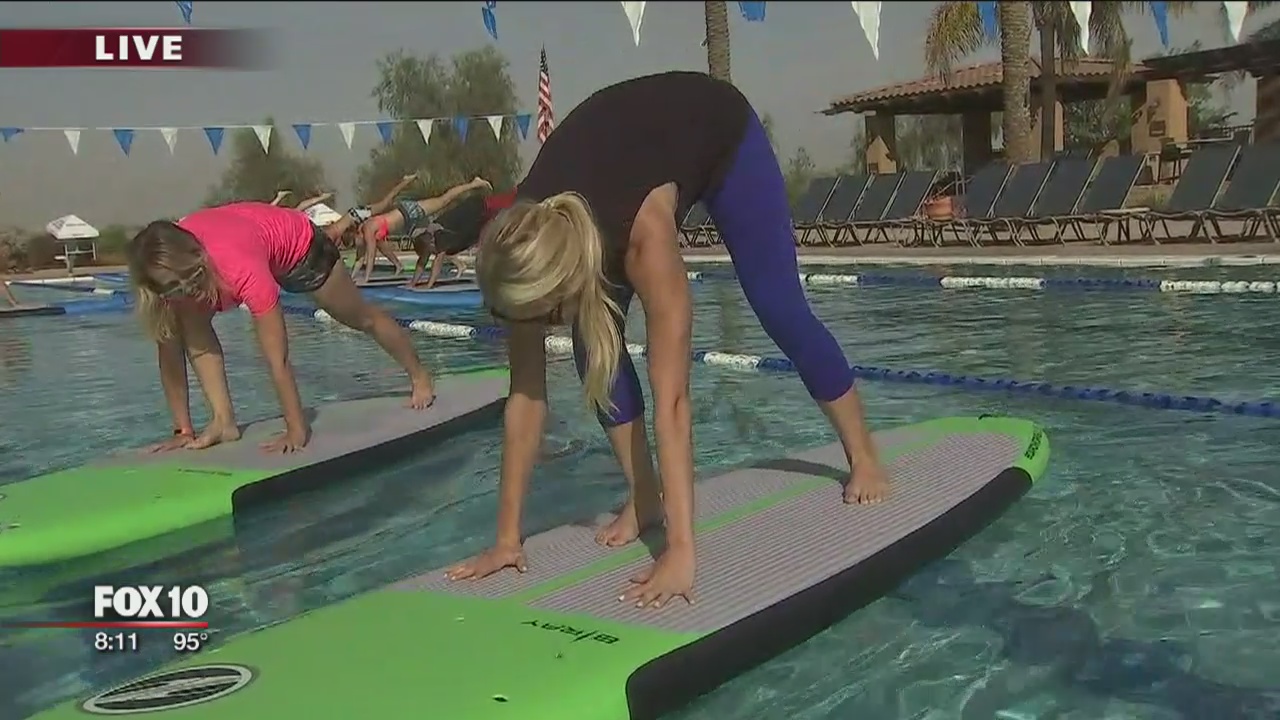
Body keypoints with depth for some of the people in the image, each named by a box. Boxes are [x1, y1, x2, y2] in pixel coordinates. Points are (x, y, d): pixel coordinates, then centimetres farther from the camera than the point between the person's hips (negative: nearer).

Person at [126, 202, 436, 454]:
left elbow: (278, 360, -43)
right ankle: (224, 421, -10)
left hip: (300, 244, -4)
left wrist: (297, 430, -40)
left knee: (363, 318, 17)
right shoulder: (169, 266, -31)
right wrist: (182, 430, -21)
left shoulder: (242, 269, -47)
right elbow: (169, 350, -23)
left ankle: (419, 375, 42)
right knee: (193, 333, -19)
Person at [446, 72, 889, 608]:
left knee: (781, 312, -2)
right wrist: (507, 538, -23)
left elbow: (671, 398, -48)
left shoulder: (644, 231, -46)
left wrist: (681, 551, -49)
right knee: (595, 341, -11)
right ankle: (644, 500, 2)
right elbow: (525, 394, -24)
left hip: (721, 133, -4)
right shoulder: (531, 248, -32)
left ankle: (864, 459, 19)